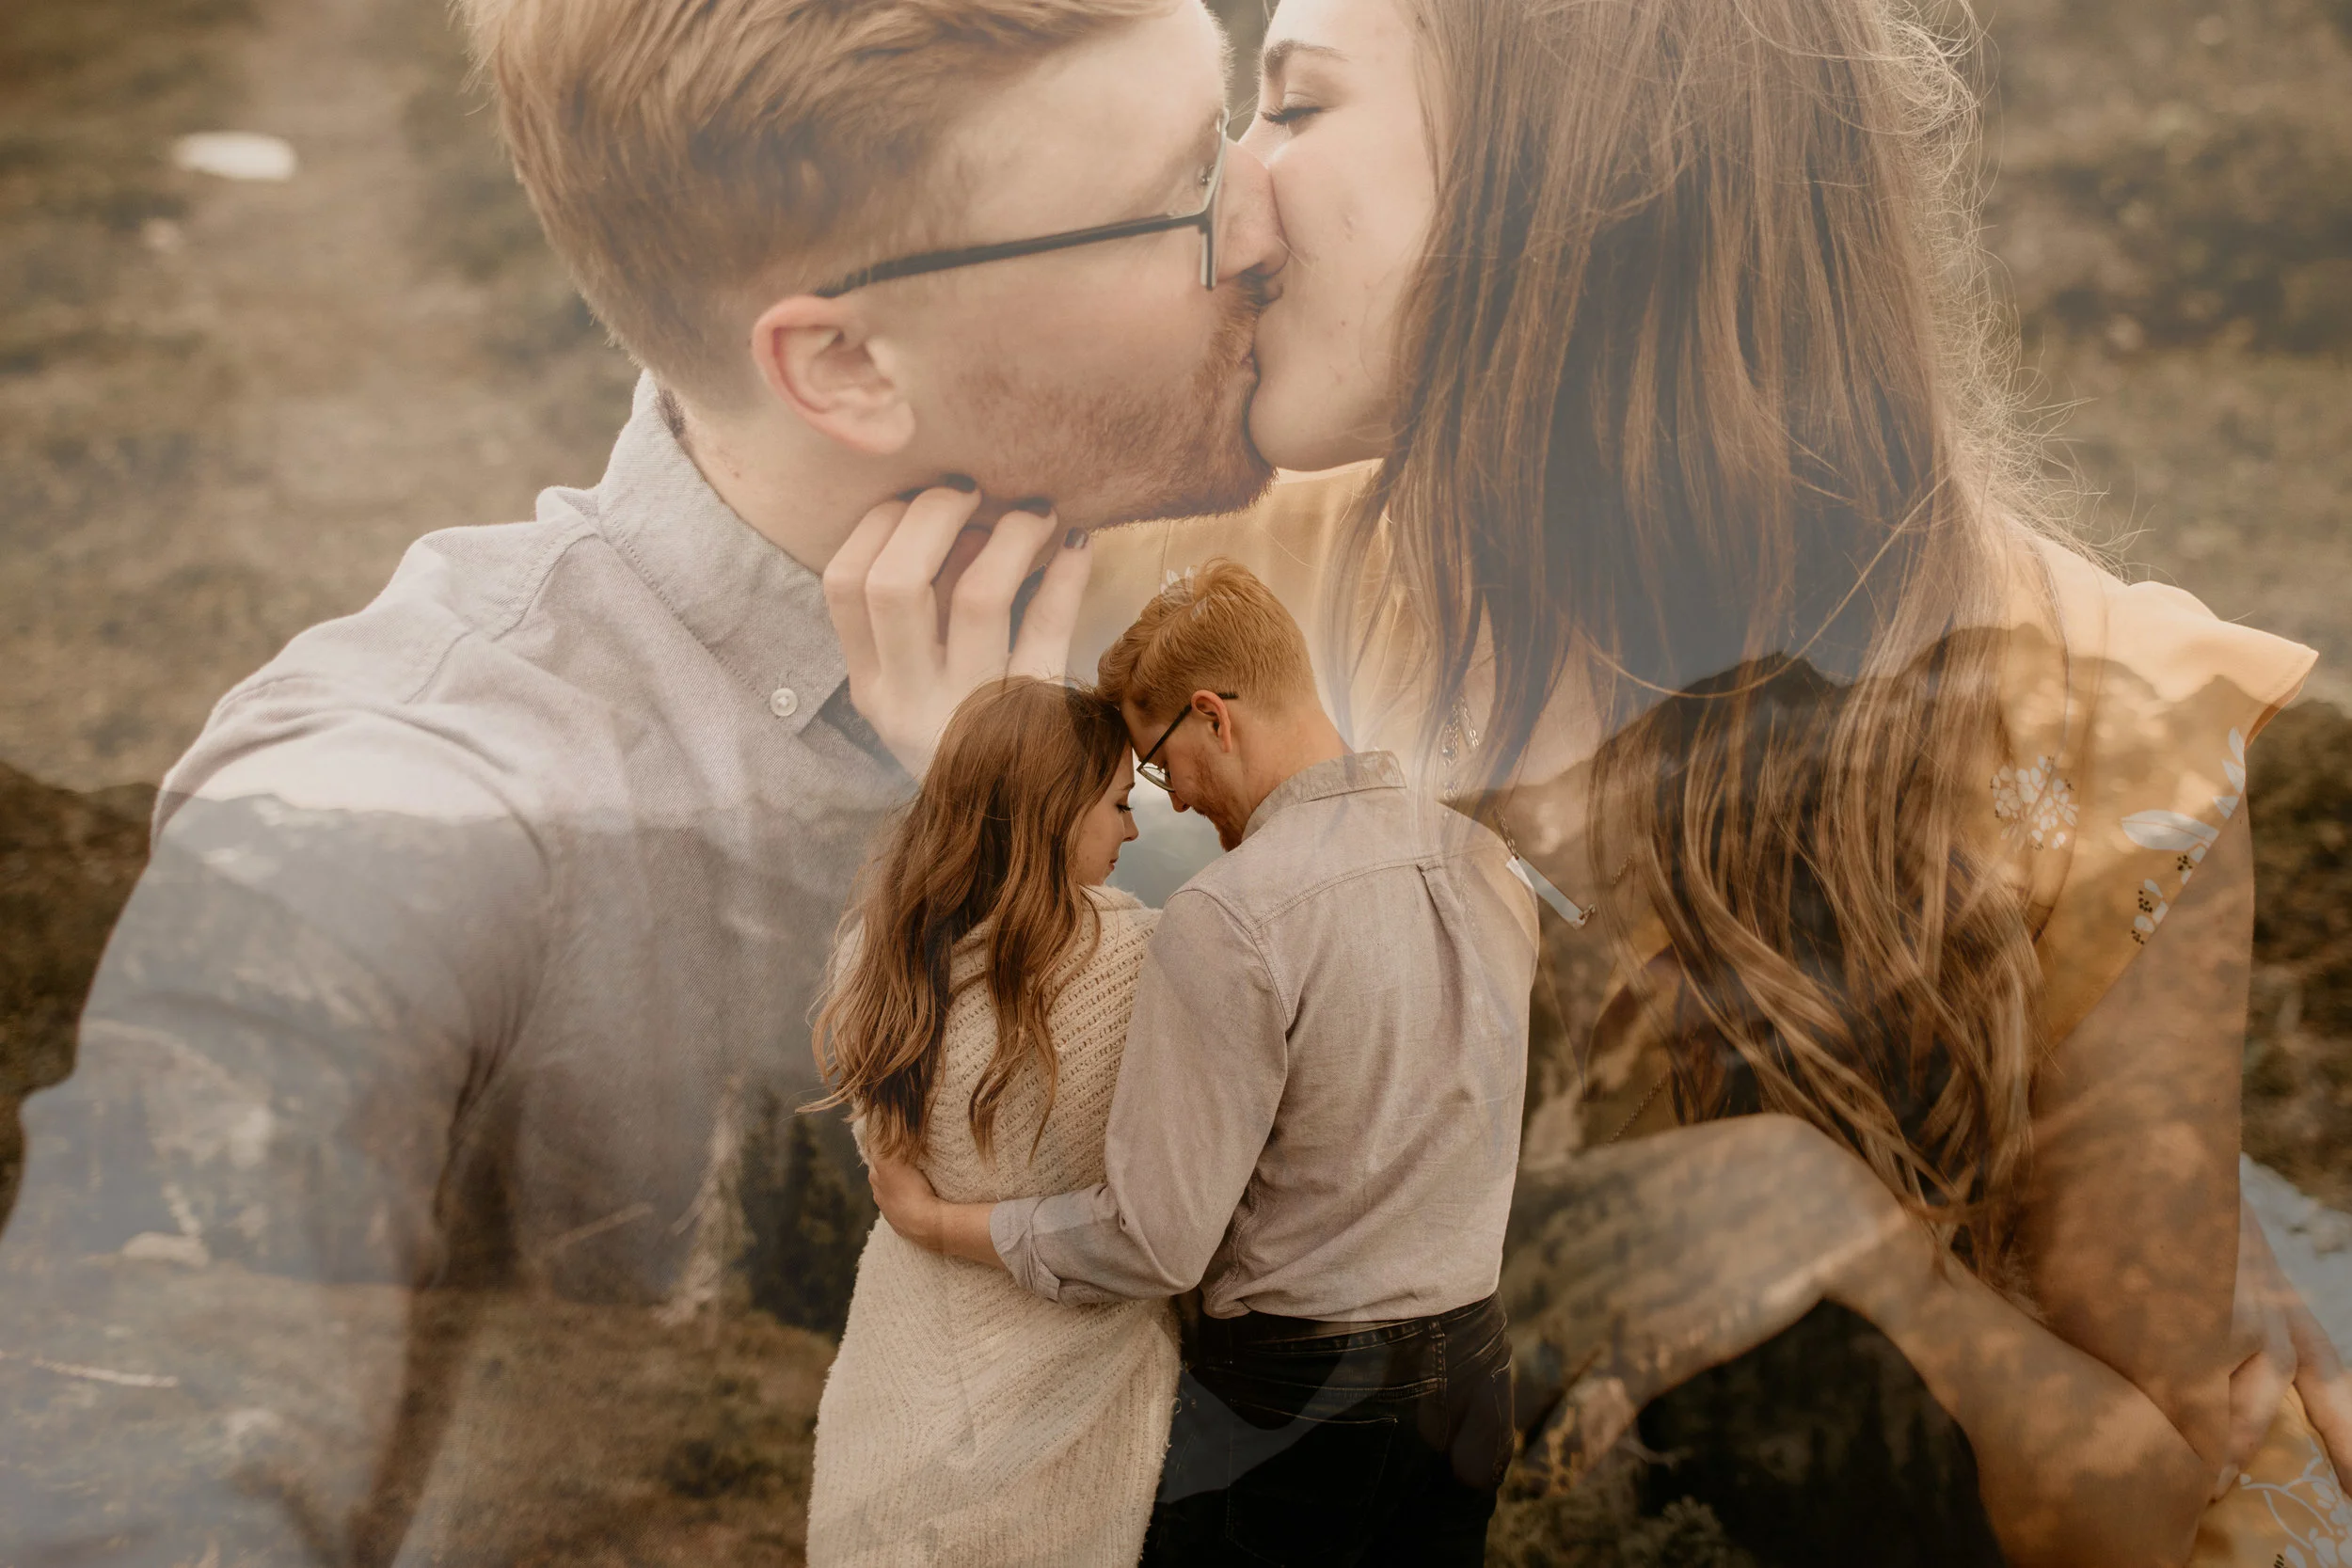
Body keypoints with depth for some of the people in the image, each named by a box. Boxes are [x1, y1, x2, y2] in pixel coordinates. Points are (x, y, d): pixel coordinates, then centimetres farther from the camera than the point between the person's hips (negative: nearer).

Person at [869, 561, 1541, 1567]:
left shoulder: (1228, 919, -22)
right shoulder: (1489, 864, 1)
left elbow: (1154, 1242, -21)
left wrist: (934, 1222, -8)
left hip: (1293, 1390, -7)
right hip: (1472, 1366, 7)